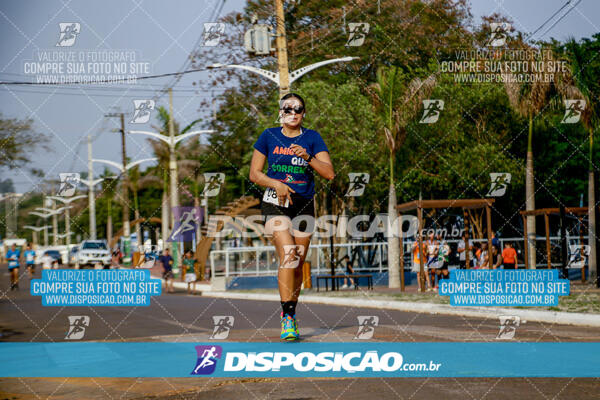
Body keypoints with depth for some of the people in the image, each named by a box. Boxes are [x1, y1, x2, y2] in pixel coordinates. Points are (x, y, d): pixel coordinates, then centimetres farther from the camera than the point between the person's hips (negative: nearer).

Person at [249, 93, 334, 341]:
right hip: (275, 202, -2)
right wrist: (275, 184, -11)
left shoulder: (312, 138, 5)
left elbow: (329, 173, -3)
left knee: (298, 263, 4)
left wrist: (307, 157, -18)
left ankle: (290, 314, 20)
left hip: (304, 204, 2)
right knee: (288, 256, -19)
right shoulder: (269, 136, 5)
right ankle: (287, 317, -19)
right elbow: (254, 174, 7)